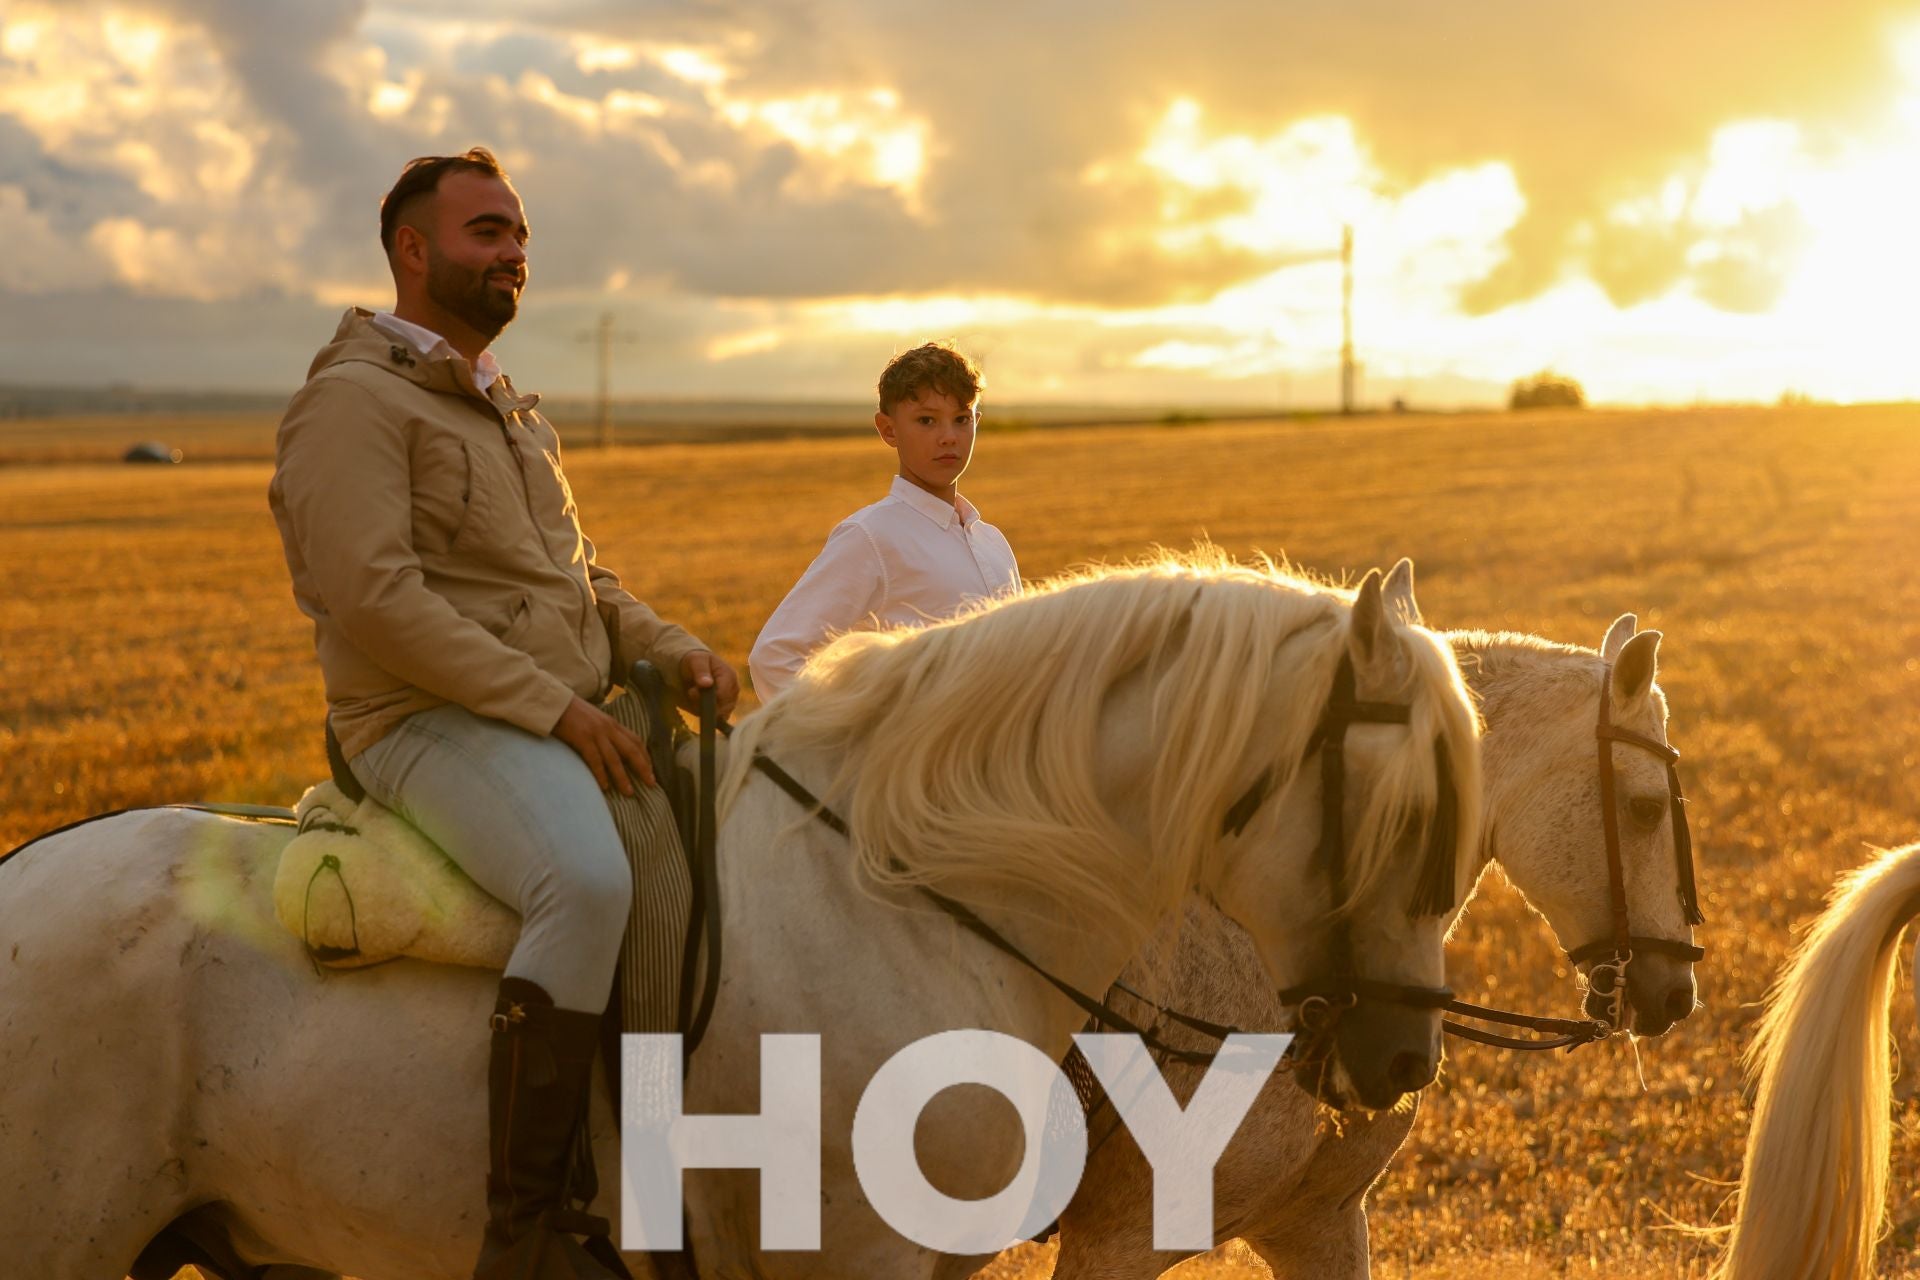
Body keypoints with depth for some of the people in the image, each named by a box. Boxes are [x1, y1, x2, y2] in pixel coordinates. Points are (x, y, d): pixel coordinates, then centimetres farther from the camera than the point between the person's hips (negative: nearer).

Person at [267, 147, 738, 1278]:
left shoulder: (508, 411, 25)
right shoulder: (357, 399, -5)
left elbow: (582, 577, 29)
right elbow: (374, 595, -18)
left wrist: (669, 650, 6)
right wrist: (554, 706, -21)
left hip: (570, 719, 10)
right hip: (434, 724, -9)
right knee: (590, 882, -36)